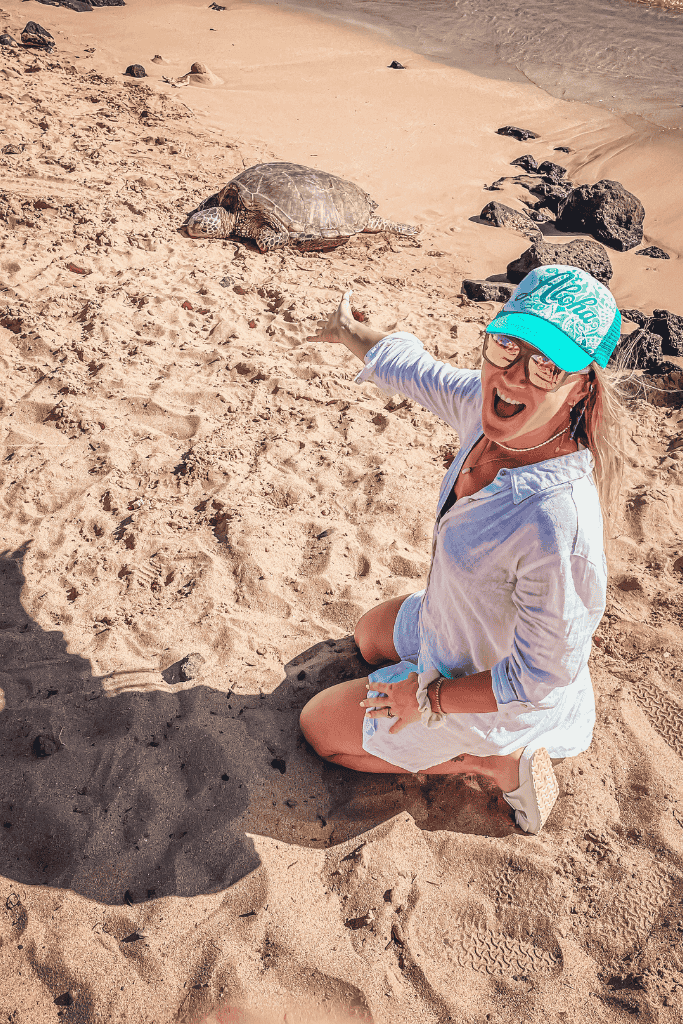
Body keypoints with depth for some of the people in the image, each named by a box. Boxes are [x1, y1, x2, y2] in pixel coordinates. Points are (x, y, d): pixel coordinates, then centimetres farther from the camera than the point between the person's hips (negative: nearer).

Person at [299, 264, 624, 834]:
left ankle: (499, 762, 8)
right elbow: (413, 370, 1)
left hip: (491, 694, -7)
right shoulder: (494, 406, -21)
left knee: (320, 727, 11)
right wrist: (351, 332, 19)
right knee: (369, 635, 35)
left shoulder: (560, 525, -43)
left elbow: (537, 679, -30)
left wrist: (430, 699, -16)